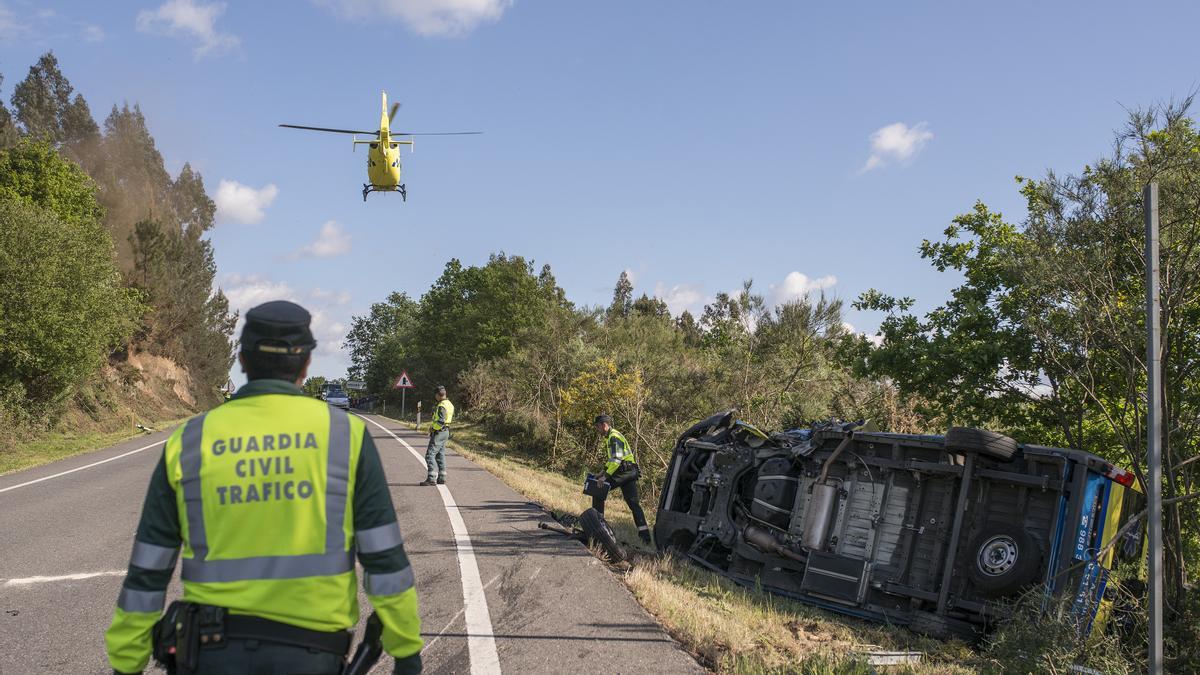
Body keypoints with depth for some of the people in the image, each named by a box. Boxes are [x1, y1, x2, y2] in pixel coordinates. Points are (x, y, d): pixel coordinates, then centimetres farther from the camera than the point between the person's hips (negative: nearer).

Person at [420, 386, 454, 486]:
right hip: (445, 432, 10)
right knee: (440, 455, 14)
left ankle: (431, 479, -12)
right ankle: (441, 478, 16)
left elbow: (441, 422, -27)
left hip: (438, 432, -10)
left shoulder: (441, 406, -20)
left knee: (430, 455, -8)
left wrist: (432, 426, -11)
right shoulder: (450, 404, 12)